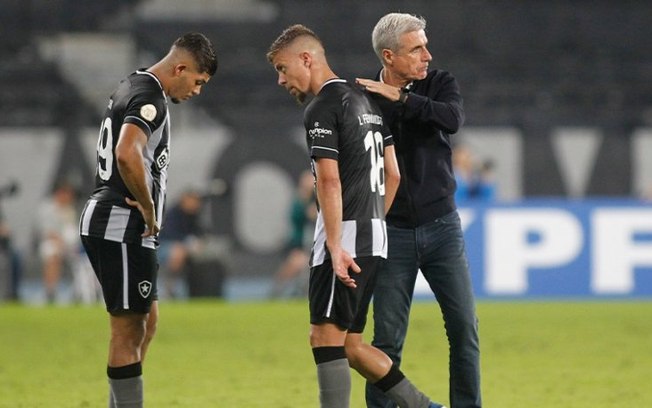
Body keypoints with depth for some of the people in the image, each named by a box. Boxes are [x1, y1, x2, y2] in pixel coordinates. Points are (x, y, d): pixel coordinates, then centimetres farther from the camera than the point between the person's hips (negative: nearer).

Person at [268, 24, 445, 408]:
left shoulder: (322, 109, -10)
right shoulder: (365, 100, 18)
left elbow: (329, 180, -18)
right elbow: (392, 173, 20)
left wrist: (336, 247, -23)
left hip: (344, 236, -9)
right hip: (373, 239, 9)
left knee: (326, 338, -7)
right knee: (349, 343, 13)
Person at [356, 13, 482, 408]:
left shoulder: (440, 84, 2)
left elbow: (453, 118, -20)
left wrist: (402, 98, -23)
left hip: (442, 227, 2)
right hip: (394, 232, -1)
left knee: (464, 326, -2)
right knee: (388, 338, 0)